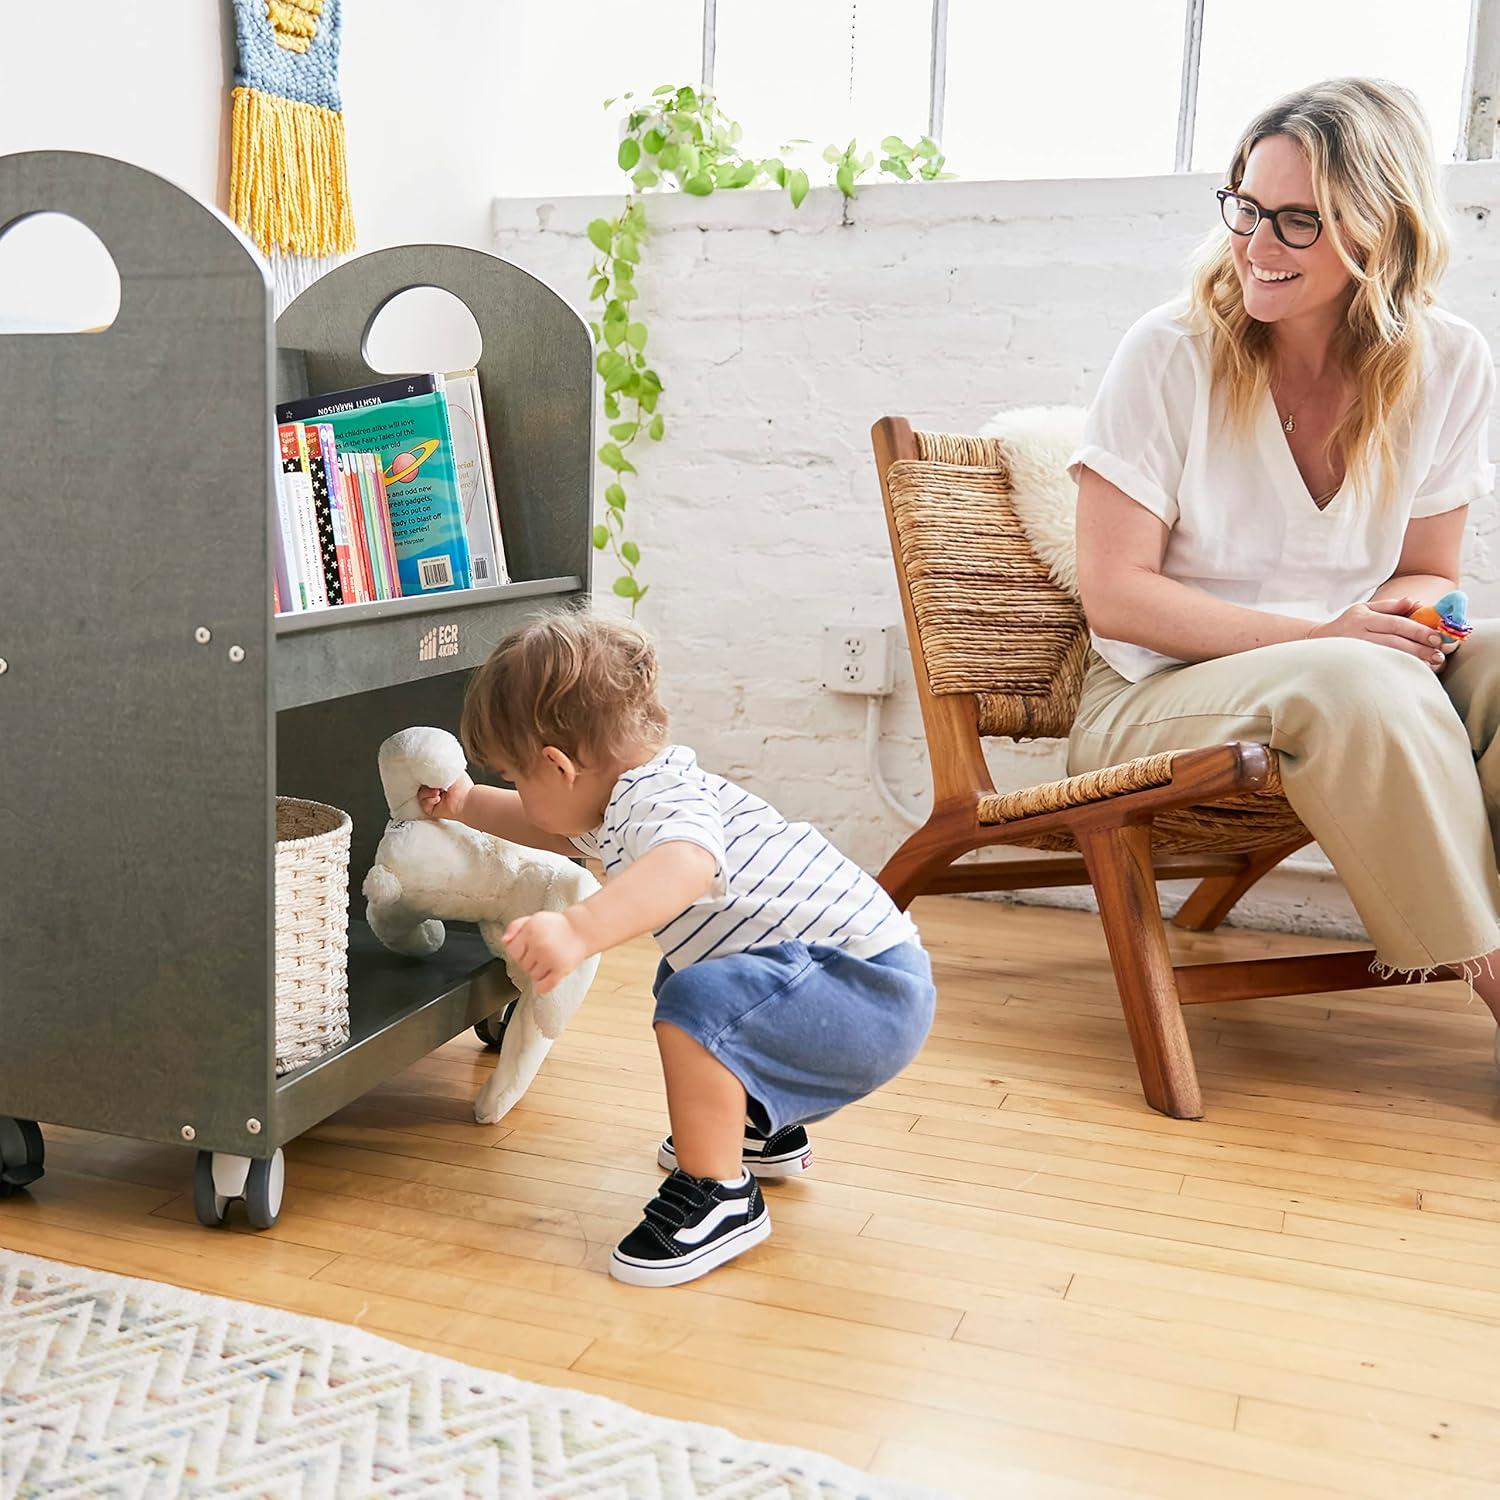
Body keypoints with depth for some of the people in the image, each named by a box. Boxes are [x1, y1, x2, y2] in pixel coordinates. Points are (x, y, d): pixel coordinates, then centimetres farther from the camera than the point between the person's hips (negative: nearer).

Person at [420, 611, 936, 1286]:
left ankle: (719, 1194, -15)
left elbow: (687, 866, -47)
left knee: (700, 1002, -31)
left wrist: (577, 929, -58)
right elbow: (560, 831, 35)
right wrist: (468, 805, 38)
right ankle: (763, 1128, 42)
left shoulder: (661, 803, -22)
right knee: (681, 977, 30)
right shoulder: (626, 800, 12)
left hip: (871, 994, -11)